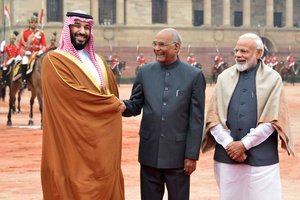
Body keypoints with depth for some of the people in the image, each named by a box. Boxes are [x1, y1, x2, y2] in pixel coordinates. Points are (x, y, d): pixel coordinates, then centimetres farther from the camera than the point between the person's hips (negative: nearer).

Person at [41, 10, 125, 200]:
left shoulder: (98, 61, 17)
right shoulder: (54, 60, -5)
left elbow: (113, 92, 22)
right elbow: (74, 93, -15)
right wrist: (112, 103, -6)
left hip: (103, 140, 6)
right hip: (73, 141, -6)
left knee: (104, 184, 5)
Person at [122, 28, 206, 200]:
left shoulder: (194, 75, -3)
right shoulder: (145, 72, 6)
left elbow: (196, 119, -4)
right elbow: (135, 106, 9)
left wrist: (192, 155, -7)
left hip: (178, 154, -3)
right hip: (150, 153, 3)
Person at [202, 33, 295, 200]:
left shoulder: (273, 79, 0)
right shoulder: (225, 77, 8)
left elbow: (272, 119, -6)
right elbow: (213, 116, 4)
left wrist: (244, 144, -10)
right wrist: (228, 144, -9)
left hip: (261, 156, -2)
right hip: (227, 155, 3)